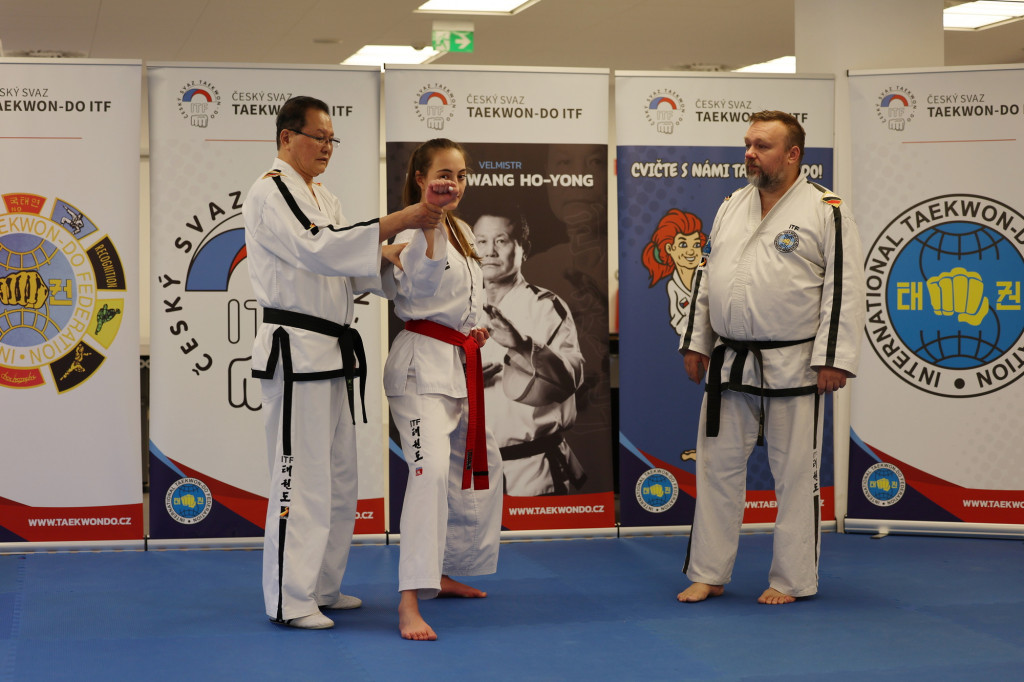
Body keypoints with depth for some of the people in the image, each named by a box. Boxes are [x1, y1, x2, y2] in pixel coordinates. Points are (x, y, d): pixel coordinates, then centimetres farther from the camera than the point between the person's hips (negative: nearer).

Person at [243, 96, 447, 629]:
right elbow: (315, 250, -26)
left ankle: (321, 586, 25)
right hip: (294, 352, -10)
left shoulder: (323, 199, 19)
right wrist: (395, 223, -30)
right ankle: (288, 601, 2)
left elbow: (348, 268, 18)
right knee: (301, 476, -7)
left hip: (331, 352, 10)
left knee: (339, 476, 14)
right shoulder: (269, 194, -11)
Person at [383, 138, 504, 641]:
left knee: (479, 467, 19)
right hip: (422, 364, -10)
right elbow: (414, 296, -27)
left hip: (462, 364, 10)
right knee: (430, 468, -24)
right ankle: (409, 604, -28)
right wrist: (429, 231, -36)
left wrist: (476, 326, 7)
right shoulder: (408, 232, -13)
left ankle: (443, 574, 35)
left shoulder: (461, 232, 14)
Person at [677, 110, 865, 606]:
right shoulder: (732, 208, 11)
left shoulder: (826, 211, -7)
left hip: (793, 369, -5)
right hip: (730, 365, 5)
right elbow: (707, 280, 17)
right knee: (718, 466, 8)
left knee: (795, 473, 2)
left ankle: (791, 579, 14)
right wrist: (696, 342, 12)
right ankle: (708, 574, 18)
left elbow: (845, 288, -11)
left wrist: (834, 359, -16)